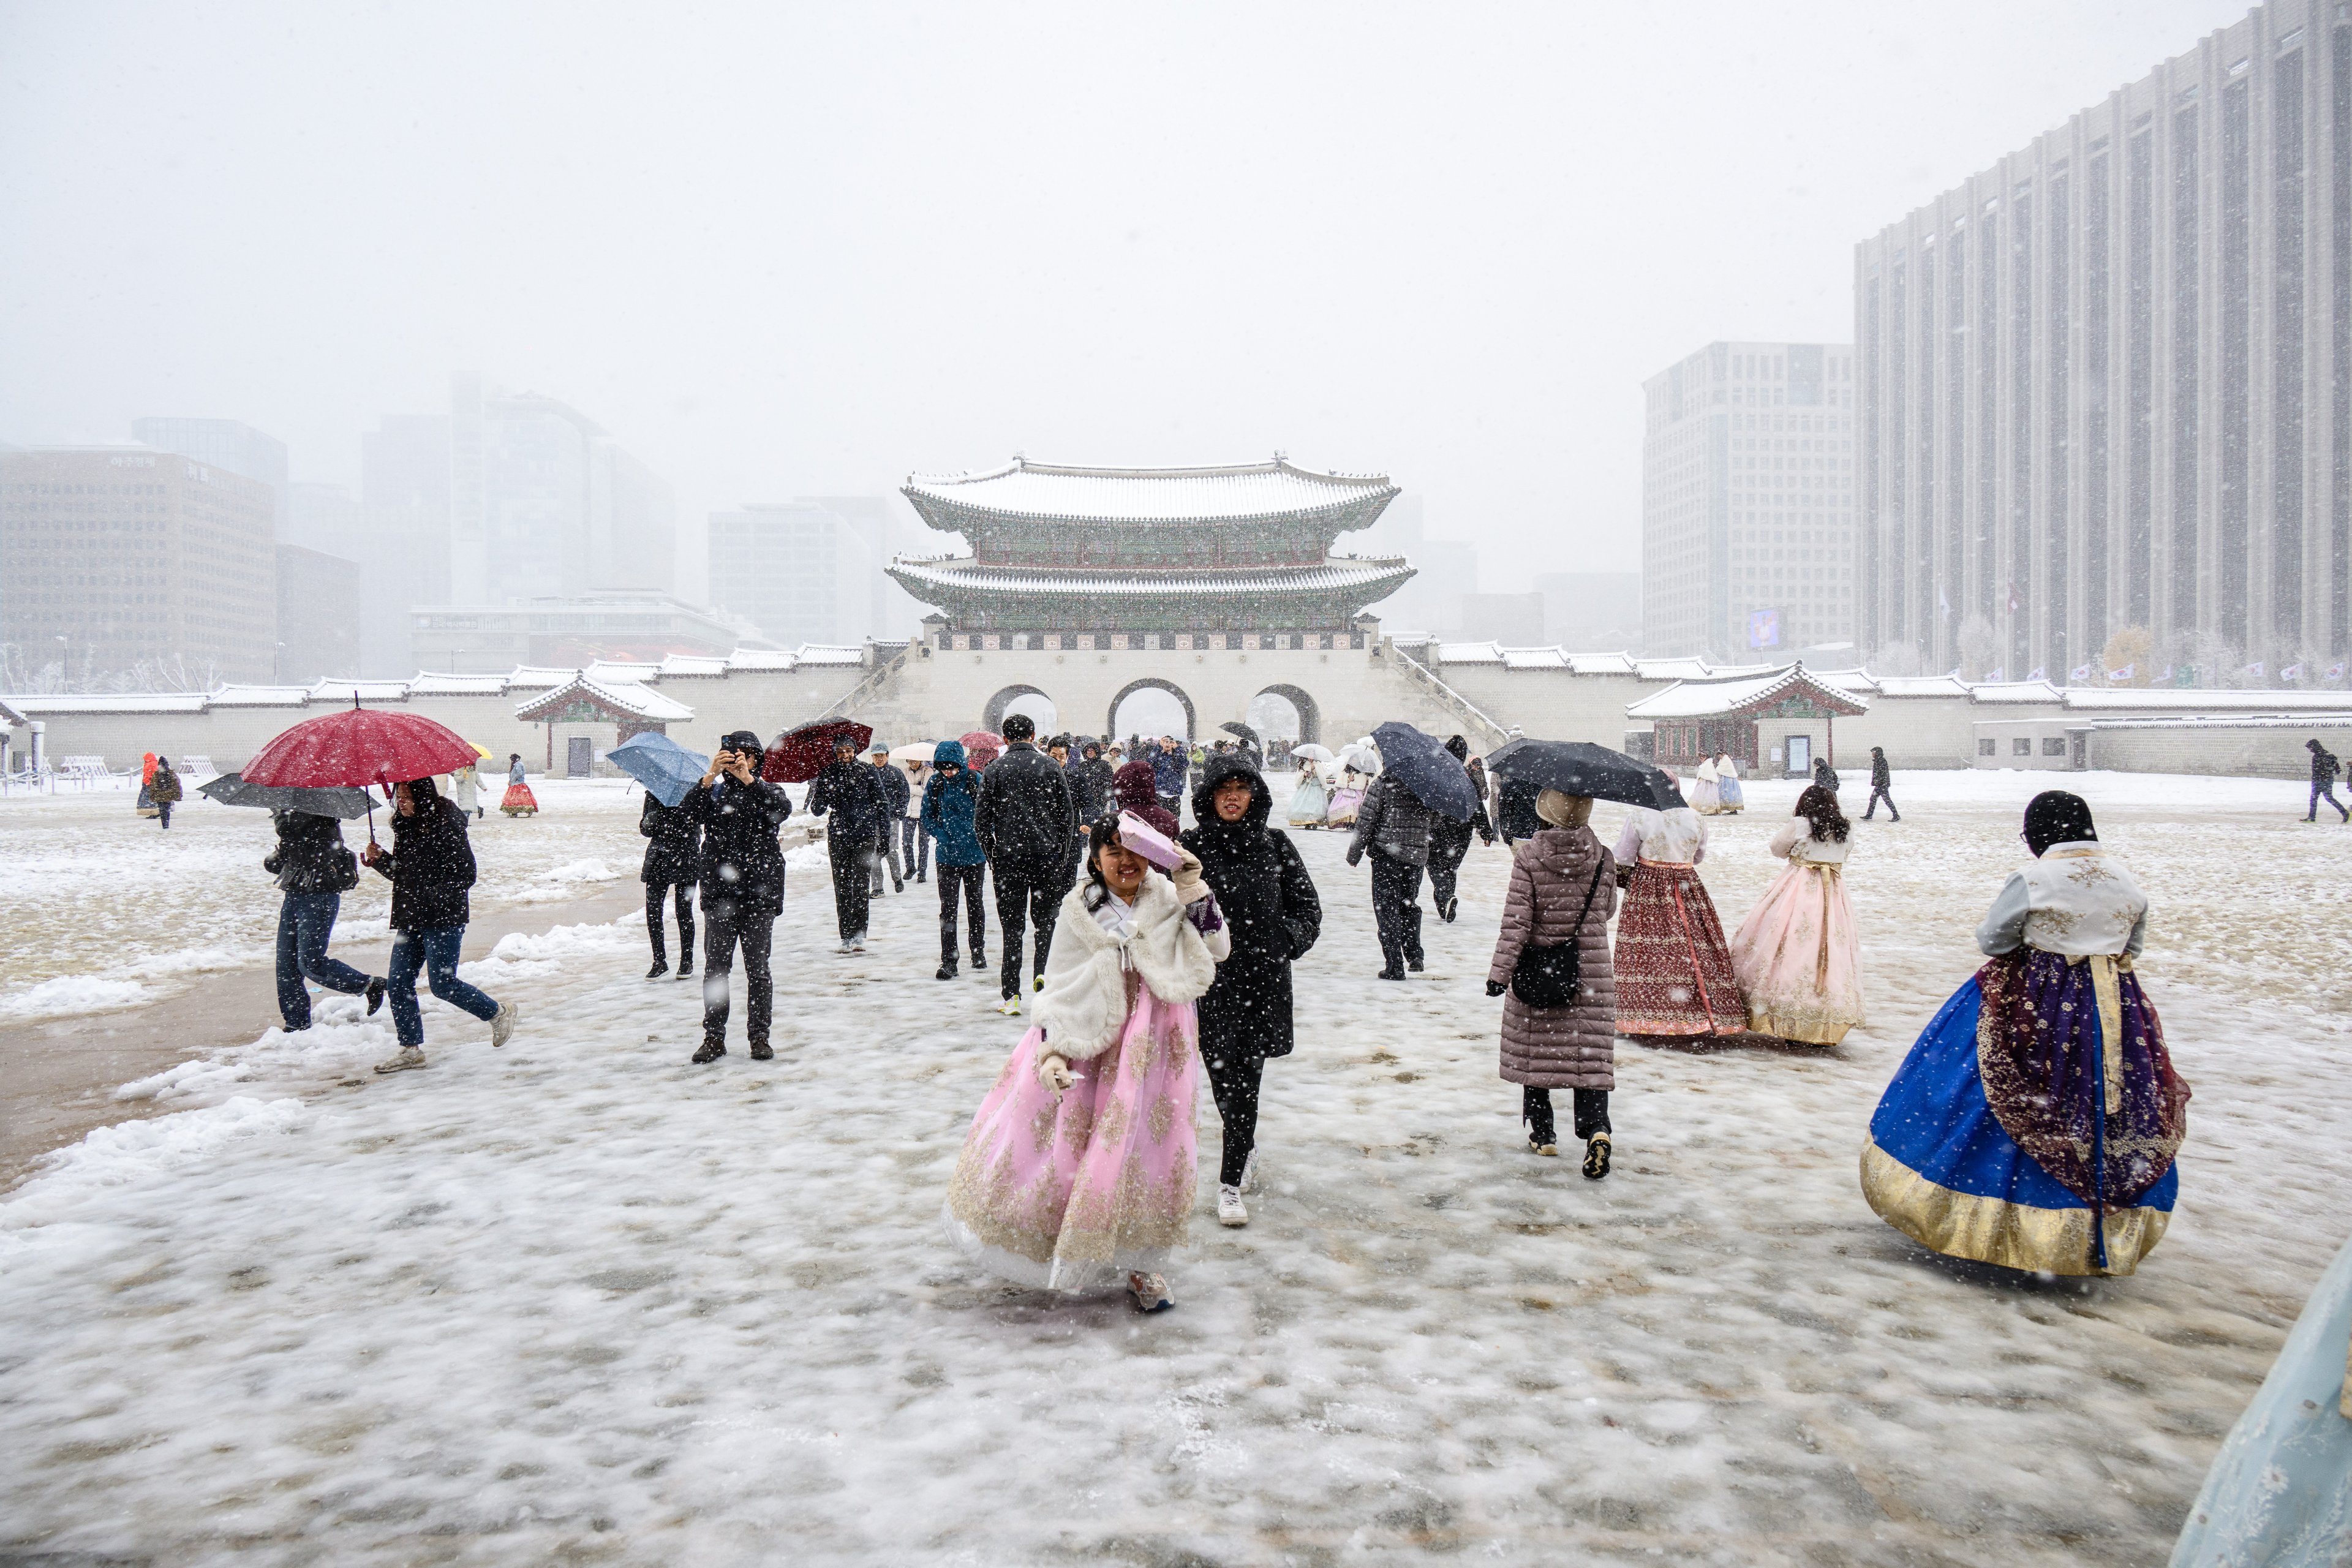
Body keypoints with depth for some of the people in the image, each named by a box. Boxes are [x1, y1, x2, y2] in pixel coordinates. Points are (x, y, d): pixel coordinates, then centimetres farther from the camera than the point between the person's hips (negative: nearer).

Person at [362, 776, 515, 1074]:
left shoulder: (447, 826, -13)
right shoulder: (405, 827, 10)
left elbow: (465, 876, -14)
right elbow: (401, 873, 18)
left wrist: (431, 897, -22)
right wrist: (379, 860, 0)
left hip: (444, 918, -8)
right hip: (410, 919, 8)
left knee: (442, 984, -6)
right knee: (398, 983, 4)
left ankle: (498, 1013, 16)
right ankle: (410, 1049, 13)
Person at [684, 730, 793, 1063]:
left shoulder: (768, 791, 9)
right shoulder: (715, 792, 11)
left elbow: (783, 809, -15)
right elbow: (691, 811, -9)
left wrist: (750, 779, -21)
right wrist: (710, 777, -20)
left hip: (759, 894, -1)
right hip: (718, 895, 1)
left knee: (757, 967, 2)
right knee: (715, 967, 3)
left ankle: (759, 1036, 11)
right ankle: (714, 1037, 11)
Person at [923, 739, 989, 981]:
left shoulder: (975, 781, -7)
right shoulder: (934, 784, -1)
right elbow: (927, 816, 6)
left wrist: (979, 837, -11)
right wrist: (942, 836, -8)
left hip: (975, 854, -1)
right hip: (947, 856, 1)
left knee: (974, 905, 12)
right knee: (948, 908, -3)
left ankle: (979, 955, 27)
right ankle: (948, 961, 0)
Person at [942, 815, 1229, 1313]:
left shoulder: (1170, 900, 0)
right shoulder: (1080, 911, -1)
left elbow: (1217, 950, -9)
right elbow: (1060, 987, 0)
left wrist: (1194, 891, -16)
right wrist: (1051, 1048, -9)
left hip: (1153, 1044, 0)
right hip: (1089, 1037, 0)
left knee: (1146, 1146, 2)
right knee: (1059, 1135, 2)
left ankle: (1140, 1264, 18)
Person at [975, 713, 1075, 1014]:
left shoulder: (994, 770, 1)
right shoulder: (1050, 766, 2)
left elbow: (982, 820, -1)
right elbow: (1066, 814, 3)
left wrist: (992, 856, 10)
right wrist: (1062, 855, 12)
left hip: (1008, 857, 0)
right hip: (1046, 854, 0)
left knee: (1011, 925, 5)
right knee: (1046, 918, 14)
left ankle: (1011, 996, 3)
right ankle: (1043, 973, -5)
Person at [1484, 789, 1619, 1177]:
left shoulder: (1528, 856, -11)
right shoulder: (1603, 858, -3)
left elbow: (1516, 921, -14)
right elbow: (1607, 910, 11)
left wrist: (1499, 971, -12)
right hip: (1591, 971, 1)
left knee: (1533, 1051, 13)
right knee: (1591, 1052, 3)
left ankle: (1543, 1133, 21)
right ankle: (1596, 1129, -15)